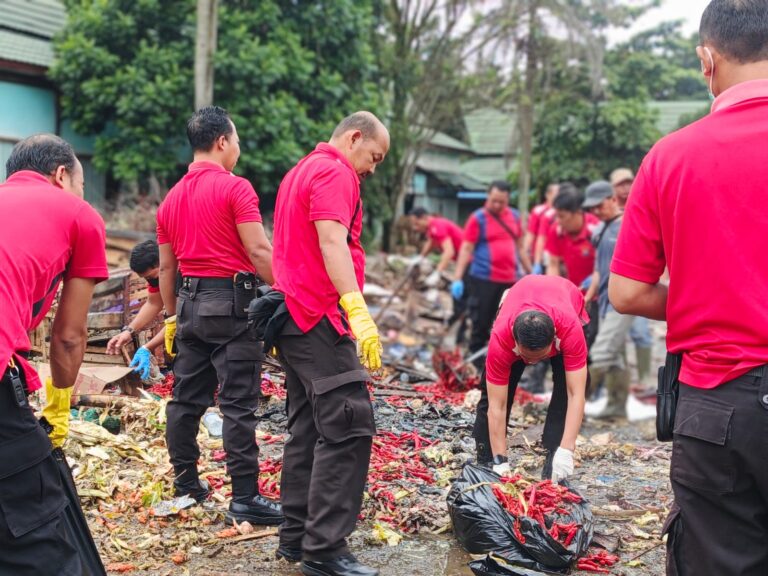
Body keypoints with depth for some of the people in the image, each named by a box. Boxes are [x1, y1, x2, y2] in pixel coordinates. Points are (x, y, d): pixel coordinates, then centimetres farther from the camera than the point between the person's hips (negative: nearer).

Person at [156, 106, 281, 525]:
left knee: (187, 397, 14)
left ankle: (185, 484, 25)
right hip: (230, 301, -7)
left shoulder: (171, 198, 13)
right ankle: (245, 498, -3)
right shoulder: (235, 188, -9)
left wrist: (172, 317, 23)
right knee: (238, 404, -5)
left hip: (190, 303, 7)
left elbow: (166, 267, 16)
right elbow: (259, 251, -16)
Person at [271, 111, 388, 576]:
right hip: (320, 316, -11)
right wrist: (358, 310, -31)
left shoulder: (302, 171, 24)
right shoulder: (335, 171, -7)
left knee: (309, 427, 12)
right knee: (349, 426, -12)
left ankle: (296, 536, 17)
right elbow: (332, 243, -21)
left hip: (293, 315, 11)